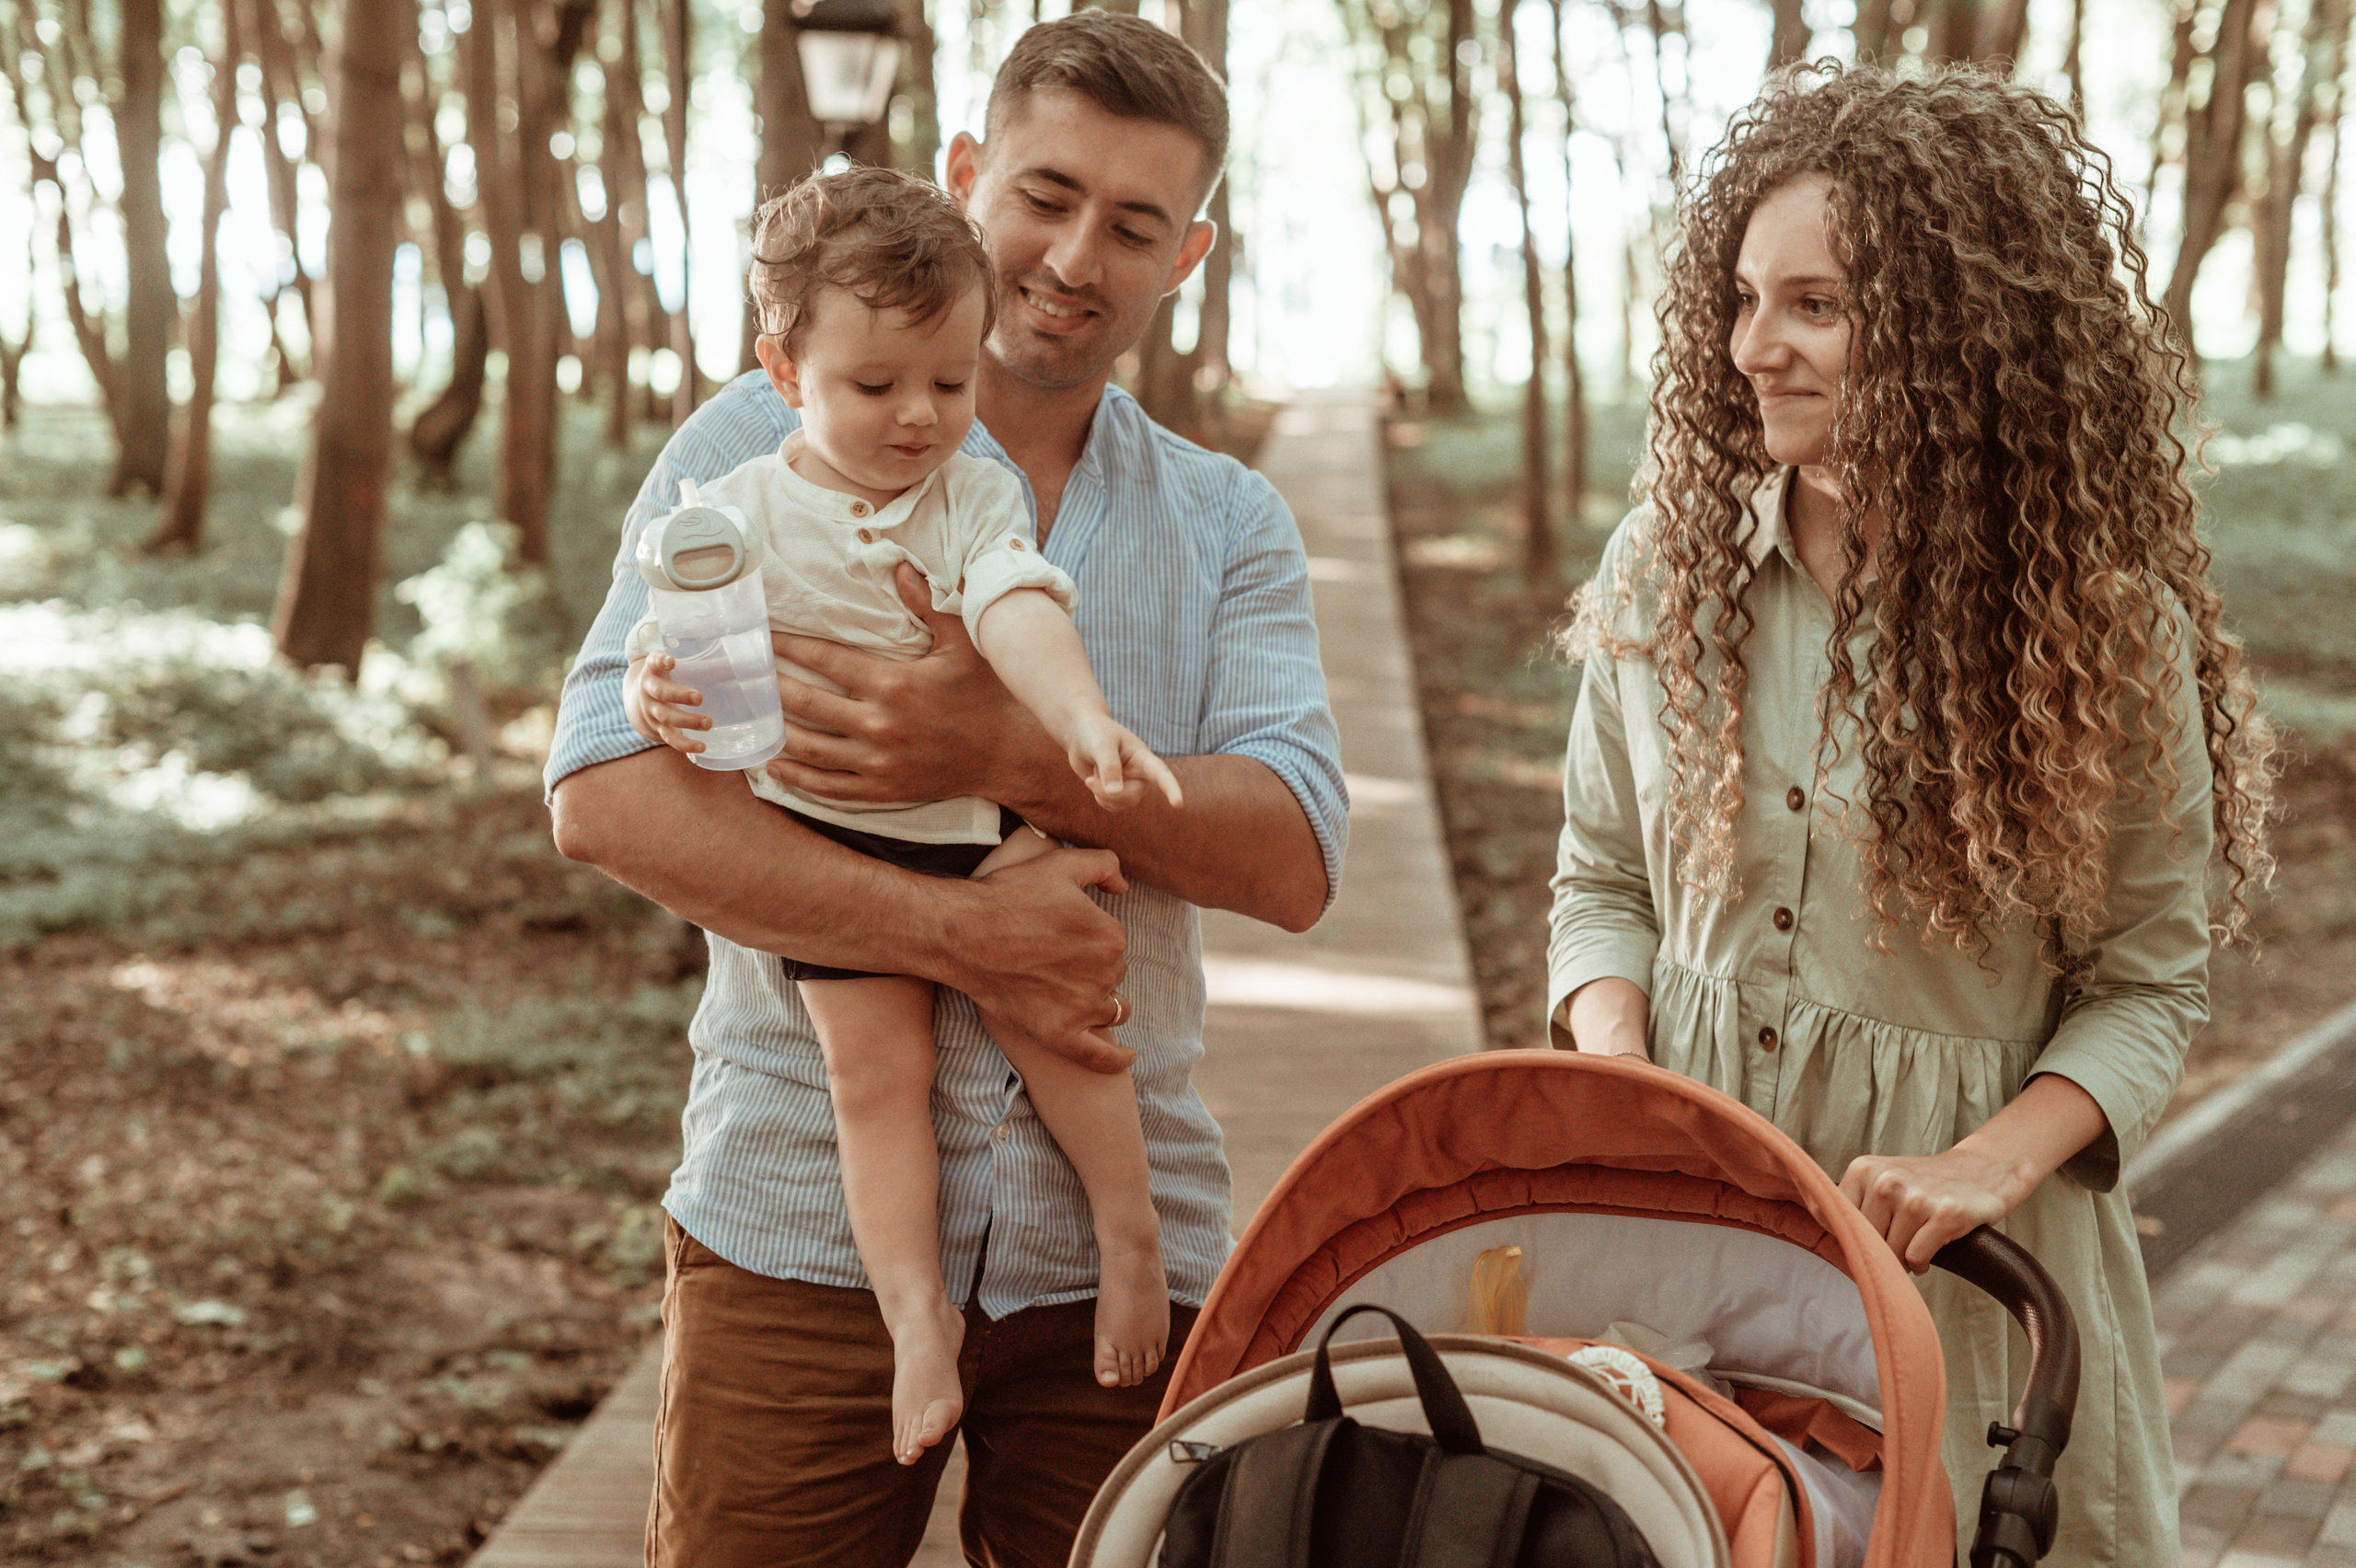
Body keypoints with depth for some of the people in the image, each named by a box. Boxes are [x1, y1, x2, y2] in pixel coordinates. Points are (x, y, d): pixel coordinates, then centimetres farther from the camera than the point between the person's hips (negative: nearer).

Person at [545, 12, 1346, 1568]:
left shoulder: (1231, 524, 11)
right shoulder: (763, 445, 2)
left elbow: (1294, 858, -3)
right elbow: (608, 793, -10)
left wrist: (1010, 756, -19)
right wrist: (964, 936, -17)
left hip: (1117, 1245, 3)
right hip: (801, 1220, -2)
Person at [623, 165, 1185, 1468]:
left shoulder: (977, 493, -1)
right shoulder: (744, 507, -3)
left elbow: (1020, 611, -17)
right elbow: (685, 632, -5)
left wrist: (1083, 721, -35)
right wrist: (659, 691, -29)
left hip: (984, 822, 1)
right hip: (827, 840, -1)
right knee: (874, 1065, -4)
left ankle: (1129, 1223, 13)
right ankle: (915, 1312, 4)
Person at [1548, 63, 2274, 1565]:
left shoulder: (2106, 626, -8)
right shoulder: (1667, 565, 0)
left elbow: (2149, 978, -4)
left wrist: (1992, 1162, -20)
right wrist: (1613, 1074, -9)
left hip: (1959, 1265, -2)